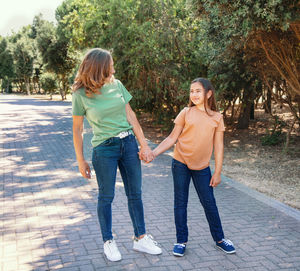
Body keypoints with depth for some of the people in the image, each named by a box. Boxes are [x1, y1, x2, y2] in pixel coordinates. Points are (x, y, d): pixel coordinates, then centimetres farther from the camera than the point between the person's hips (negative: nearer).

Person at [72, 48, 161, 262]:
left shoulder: (116, 85, 2)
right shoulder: (81, 94, -8)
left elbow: (131, 116, 3)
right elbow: (77, 130, -2)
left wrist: (144, 145, 0)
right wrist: (81, 161, 0)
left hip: (128, 143, 4)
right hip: (104, 148, -4)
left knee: (135, 194, 11)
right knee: (106, 197, 8)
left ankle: (141, 239, 24)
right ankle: (108, 242, 25)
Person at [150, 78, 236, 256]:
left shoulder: (217, 117, -1)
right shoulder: (186, 113, -3)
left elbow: (218, 146, 1)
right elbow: (172, 138, -1)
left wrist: (217, 172, 0)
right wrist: (154, 153, -11)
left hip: (202, 167, 0)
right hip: (181, 163, 0)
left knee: (209, 203, 8)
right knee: (180, 203, 7)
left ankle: (219, 238, 26)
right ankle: (181, 241, 20)